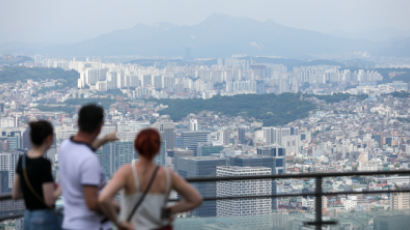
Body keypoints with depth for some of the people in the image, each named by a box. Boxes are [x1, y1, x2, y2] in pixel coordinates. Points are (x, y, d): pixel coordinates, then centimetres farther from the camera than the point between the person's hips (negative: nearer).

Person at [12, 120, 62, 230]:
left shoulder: (22, 160, 4)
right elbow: (50, 200, -20)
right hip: (45, 220, -8)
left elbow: (15, 194, 11)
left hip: (28, 220, 8)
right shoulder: (44, 164, -18)